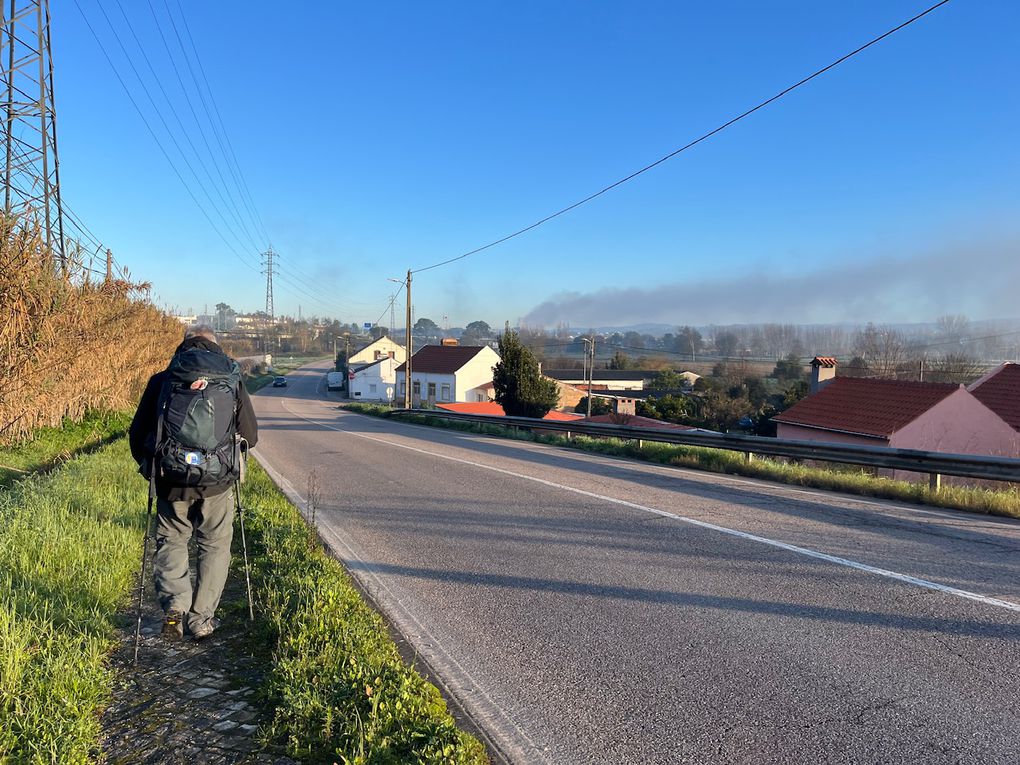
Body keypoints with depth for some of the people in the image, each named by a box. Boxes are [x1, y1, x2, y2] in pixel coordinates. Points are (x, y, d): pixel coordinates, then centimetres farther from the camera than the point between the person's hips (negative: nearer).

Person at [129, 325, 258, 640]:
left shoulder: (161, 380, 4)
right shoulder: (232, 380, 3)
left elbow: (137, 434, 7)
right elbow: (251, 435, 6)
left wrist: (149, 468, 25)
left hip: (171, 479, 0)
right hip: (217, 481, 0)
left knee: (171, 541, 18)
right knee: (215, 546, 15)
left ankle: (174, 605, -2)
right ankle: (201, 620, 17)